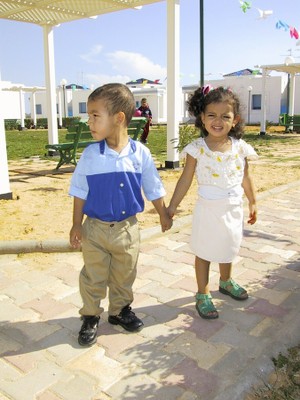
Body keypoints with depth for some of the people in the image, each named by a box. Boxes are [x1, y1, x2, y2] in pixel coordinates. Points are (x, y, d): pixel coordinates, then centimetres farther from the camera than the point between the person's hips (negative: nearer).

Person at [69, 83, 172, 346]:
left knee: (124, 276, 18)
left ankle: (120, 310, 39)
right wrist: (76, 225, -3)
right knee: (93, 278, 12)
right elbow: (80, 192, -3)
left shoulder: (140, 153, -10)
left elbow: (153, 189, 2)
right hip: (95, 228, -1)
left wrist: (164, 215, 11)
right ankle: (90, 316, 32)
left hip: (127, 228, 1)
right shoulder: (90, 154, -11)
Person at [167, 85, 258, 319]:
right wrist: (172, 206, -9)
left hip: (233, 208, 4)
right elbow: (186, 179, -9)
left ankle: (226, 282, 48)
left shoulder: (240, 147, -5)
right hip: (209, 209, -4)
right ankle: (203, 294, 26)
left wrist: (252, 203, 15)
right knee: (204, 252, 9)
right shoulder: (197, 148, -13)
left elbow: (245, 177, 7)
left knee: (229, 248, 22)